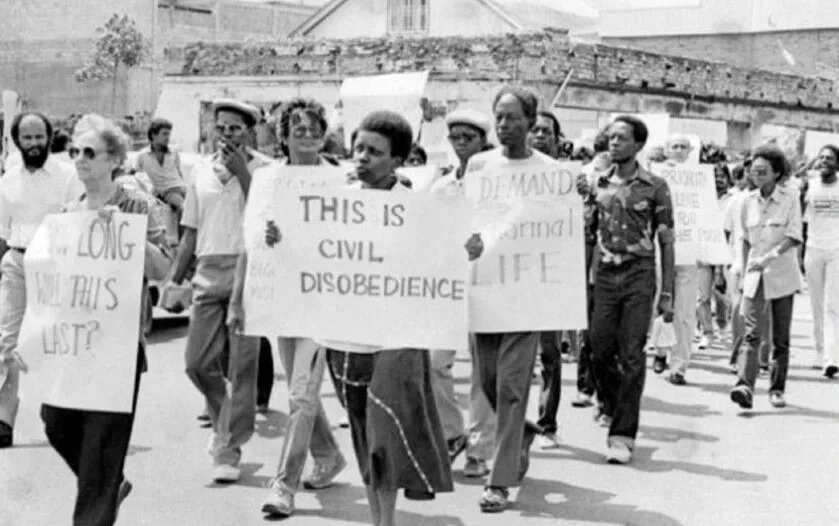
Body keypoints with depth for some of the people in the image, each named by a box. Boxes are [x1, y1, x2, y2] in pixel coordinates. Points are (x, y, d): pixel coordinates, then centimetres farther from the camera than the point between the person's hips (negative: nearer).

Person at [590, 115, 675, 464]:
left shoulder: (654, 187, 0)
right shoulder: (597, 184, 9)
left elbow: (666, 242, 1)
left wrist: (667, 294, -3)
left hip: (639, 274, -3)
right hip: (604, 274, 3)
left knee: (631, 356, -6)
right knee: (600, 352, 2)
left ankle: (622, 435, -1)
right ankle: (615, 407, 29)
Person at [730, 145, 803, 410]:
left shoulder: (790, 198, -4)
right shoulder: (749, 200, 7)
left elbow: (794, 237, -11)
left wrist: (769, 257, -22)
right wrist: (744, 273, 12)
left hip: (782, 274, -2)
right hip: (755, 275, 2)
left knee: (781, 337, 5)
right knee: (751, 333, -11)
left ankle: (777, 389, 16)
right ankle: (745, 386, -22)